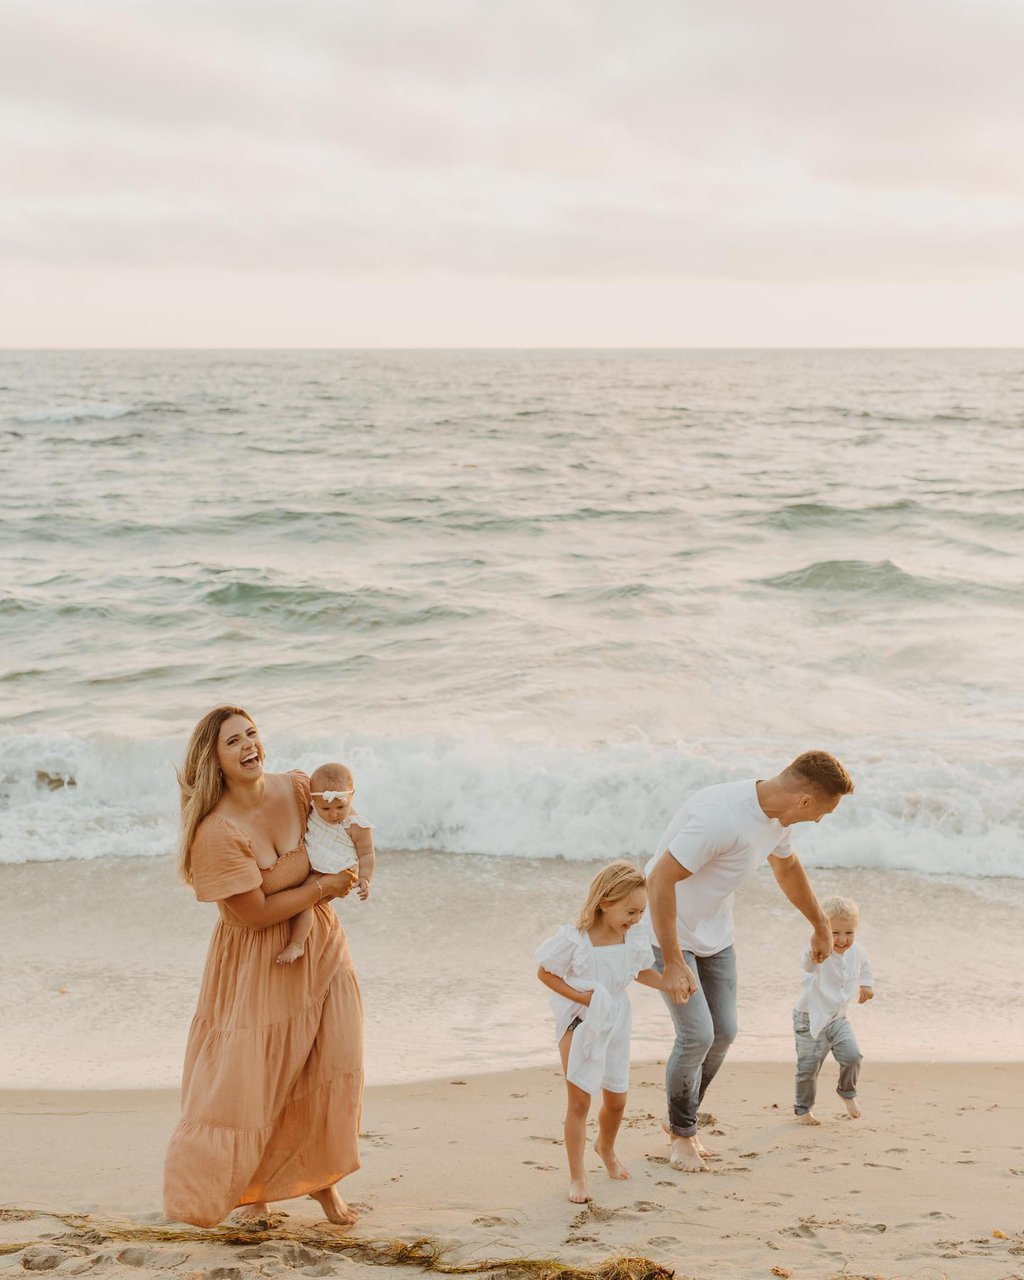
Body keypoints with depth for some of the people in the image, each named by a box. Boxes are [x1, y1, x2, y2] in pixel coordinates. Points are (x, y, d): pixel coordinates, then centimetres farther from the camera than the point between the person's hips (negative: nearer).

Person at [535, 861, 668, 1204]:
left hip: (614, 1023, 5)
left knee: (616, 1099, 16)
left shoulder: (635, 940, -9)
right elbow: (544, 973, -13)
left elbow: (642, 972, 10)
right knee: (579, 1101, -6)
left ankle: (606, 1148, 47)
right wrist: (579, 996, -23)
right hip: (579, 1023, -5)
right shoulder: (574, 940, -24)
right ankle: (577, 1177, 4)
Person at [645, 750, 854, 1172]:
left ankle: (681, 1118, 30)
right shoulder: (721, 817, -34)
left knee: (723, 1032, 8)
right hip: (669, 931, -8)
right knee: (697, 1035, -10)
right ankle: (682, 1134, 13)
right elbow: (660, 880, -33)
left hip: (715, 933, 8)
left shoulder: (774, 817, -3)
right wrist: (674, 963, -31)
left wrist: (821, 926, 32)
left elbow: (787, 868, 20)